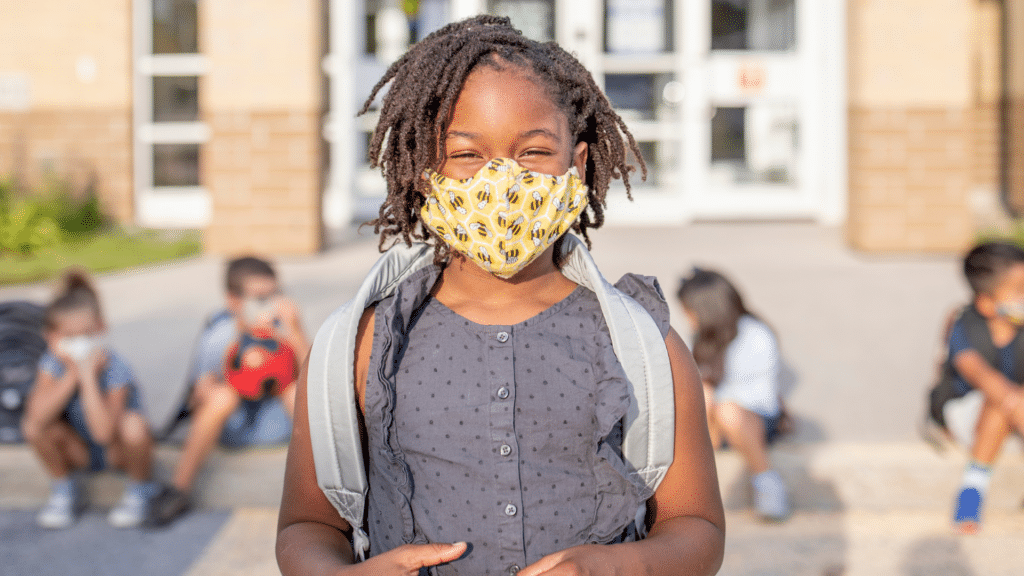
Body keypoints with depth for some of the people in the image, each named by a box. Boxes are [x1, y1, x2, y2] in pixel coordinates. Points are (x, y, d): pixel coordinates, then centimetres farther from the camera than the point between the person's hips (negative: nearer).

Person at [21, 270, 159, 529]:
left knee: (133, 424, -36)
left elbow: (103, 433, -38)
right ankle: (64, 490, 4)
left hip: (118, 451, -3)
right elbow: (38, 417, -33)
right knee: (33, 425, -24)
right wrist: (71, 375, -34)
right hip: (80, 451, 3)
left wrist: (88, 377, -37)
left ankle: (140, 490, -3)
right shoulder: (52, 363, -17)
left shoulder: (115, 368, -27)